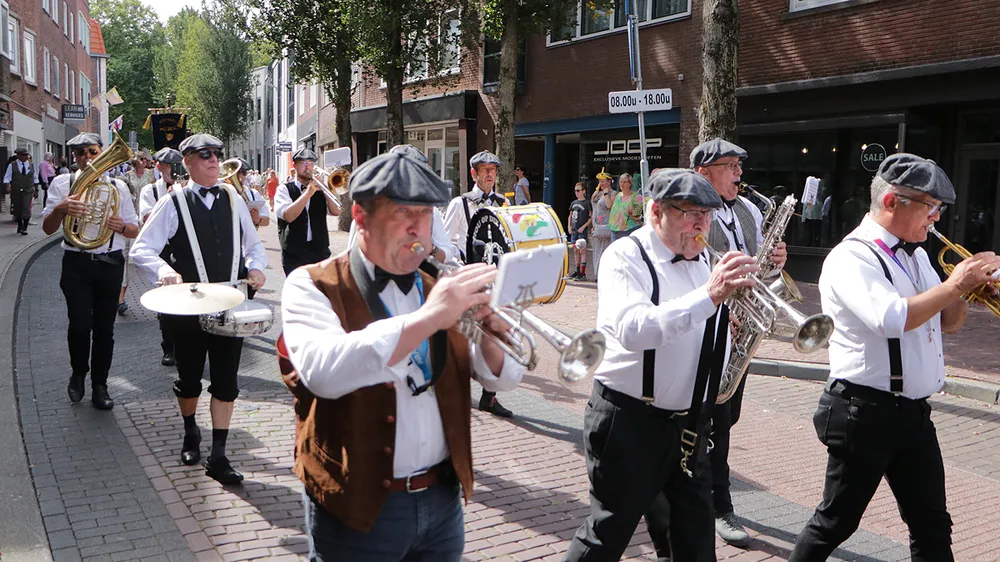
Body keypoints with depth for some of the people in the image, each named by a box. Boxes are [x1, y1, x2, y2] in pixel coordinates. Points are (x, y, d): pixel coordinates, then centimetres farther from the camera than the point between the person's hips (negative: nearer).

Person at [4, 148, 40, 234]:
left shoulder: (32, 166, 7)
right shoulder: (12, 165, 0)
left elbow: (35, 179, 15)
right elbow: (7, 178, -1)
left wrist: (36, 190, 15)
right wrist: (7, 186, -18)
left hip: (28, 191, 0)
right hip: (15, 191, 0)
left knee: (26, 209, -10)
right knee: (17, 209, 9)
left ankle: (25, 228, -2)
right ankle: (20, 226, 29)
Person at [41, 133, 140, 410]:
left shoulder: (118, 186, 8)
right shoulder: (63, 183, 3)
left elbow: (135, 230, 10)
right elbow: (47, 228, -2)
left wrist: (122, 226, -14)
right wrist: (60, 208, -23)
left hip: (110, 263, 2)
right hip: (77, 264, -2)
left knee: (105, 327, 7)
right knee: (80, 324, -11)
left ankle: (100, 386, 20)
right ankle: (78, 373, 17)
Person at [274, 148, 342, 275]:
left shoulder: (319, 188, 10)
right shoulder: (284, 189, 0)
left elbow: (336, 212, -2)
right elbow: (288, 216, -17)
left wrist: (325, 189, -12)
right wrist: (308, 193, -20)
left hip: (320, 251, 3)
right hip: (294, 253, -3)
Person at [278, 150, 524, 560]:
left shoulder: (438, 290, 7)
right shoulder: (312, 287, -8)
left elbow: (503, 378, 3)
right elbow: (323, 372, -29)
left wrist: (491, 334, -18)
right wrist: (426, 318, -33)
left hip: (442, 499, 5)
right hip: (358, 508, -4)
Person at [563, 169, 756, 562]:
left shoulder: (702, 261, 8)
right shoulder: (626, 256, -13)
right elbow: (632, 330, -32)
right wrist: (710, 295, -38)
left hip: (688, 422, 7)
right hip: (629, 421, -7)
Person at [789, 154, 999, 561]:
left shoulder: (915, 256, 12)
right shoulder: (852, 258, -15)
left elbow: (948, 323, 18)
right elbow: (893, 319, -31)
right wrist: (953, 285, -19)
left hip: (915, 414, 8)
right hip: (865, 413, -8)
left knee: (933, 529, 14)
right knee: (835, 523, 6)